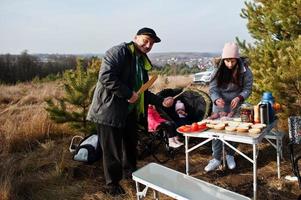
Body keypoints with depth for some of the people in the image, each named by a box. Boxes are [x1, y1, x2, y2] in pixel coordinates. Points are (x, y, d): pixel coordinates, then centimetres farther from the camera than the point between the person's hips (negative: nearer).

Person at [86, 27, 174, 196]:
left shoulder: (143, 62, 12)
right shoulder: (119, 52, -14)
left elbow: (143, 93, 14)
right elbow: (106, 77, -27)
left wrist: (161, 101, 2)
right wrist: (129, 94, -23)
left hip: (130, 112, 9)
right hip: (110, 111, -8)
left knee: (131, 145, 22)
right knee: (112, 150, 5)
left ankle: (130, 172, 46)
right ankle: (112, 183, 24)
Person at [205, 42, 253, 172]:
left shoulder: (244, 71, -13)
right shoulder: (219, 70, -11)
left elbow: (247, 88, -9)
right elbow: (212, 88, -13)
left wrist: (239, 97, -28)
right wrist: (216, 99, -34)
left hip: (235, 106, 0)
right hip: (219, 105, 0)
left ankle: (230, 155, 30)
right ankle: (216, 159, 10)